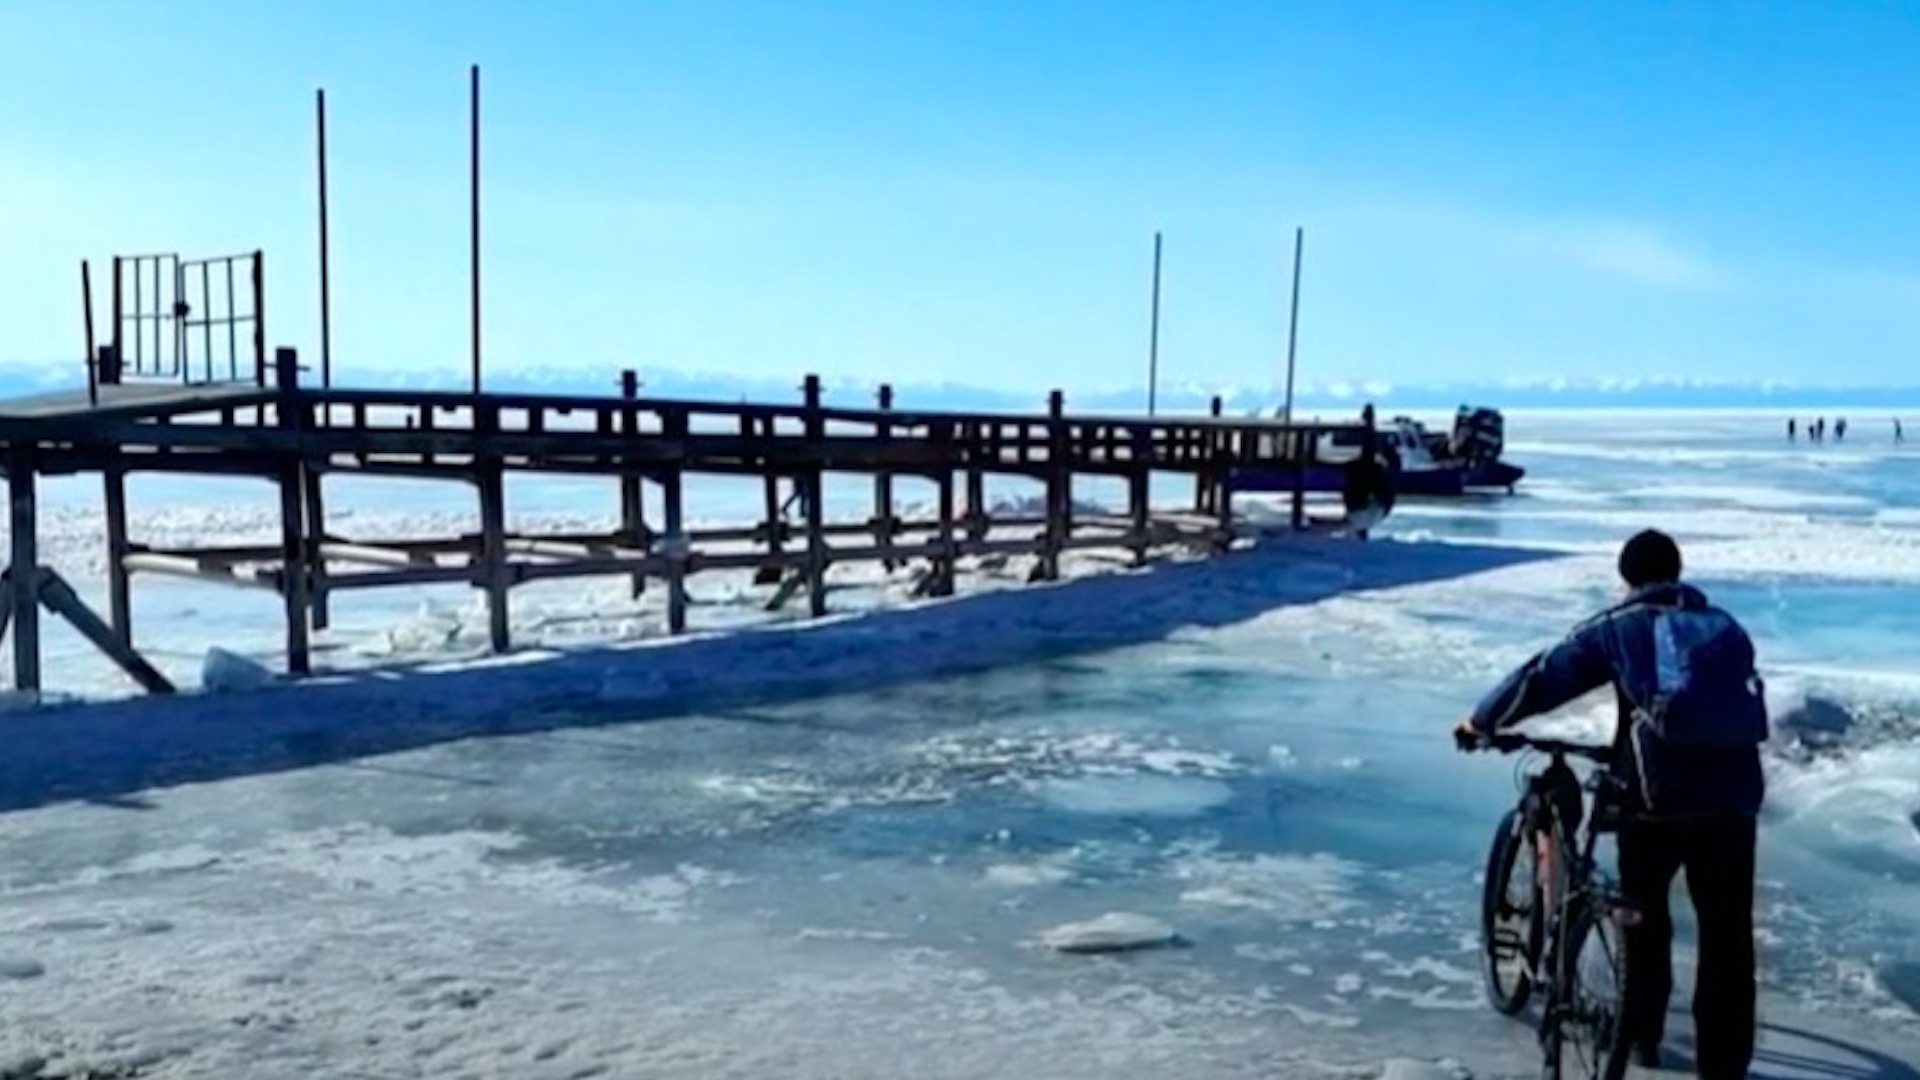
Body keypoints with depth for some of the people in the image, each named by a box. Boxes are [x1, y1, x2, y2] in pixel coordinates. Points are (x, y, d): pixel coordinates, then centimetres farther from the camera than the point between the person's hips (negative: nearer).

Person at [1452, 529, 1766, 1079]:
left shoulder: (1619, 628, 7)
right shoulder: (1726, 628, 19)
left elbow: (1540, 680, 3)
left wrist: (1479, 721, 17)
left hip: (1659, 795, -2)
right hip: (1733, 796, 3)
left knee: (1644, 915, 20)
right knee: (1728, 934, 10)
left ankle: (1641, 1032, 29)